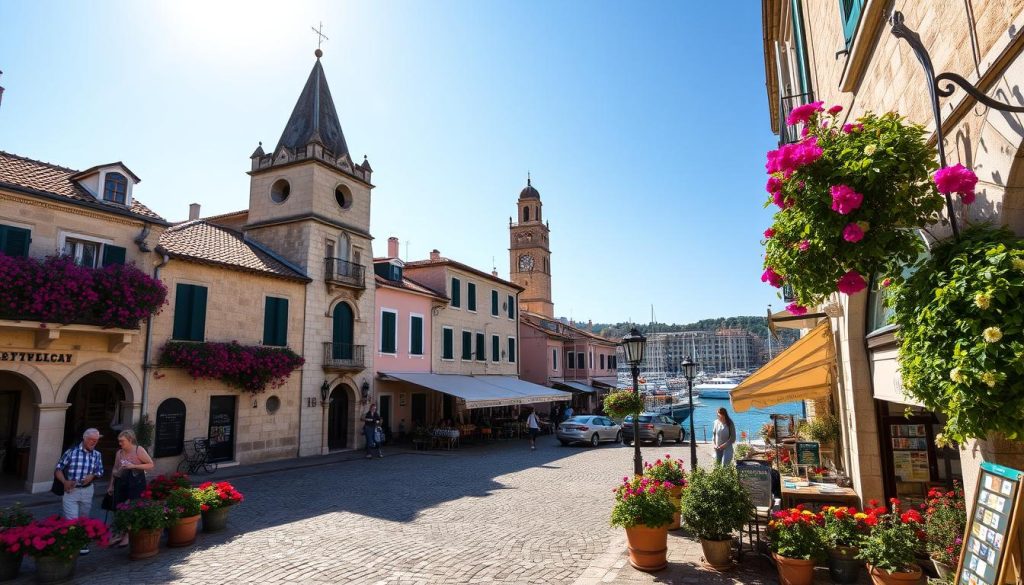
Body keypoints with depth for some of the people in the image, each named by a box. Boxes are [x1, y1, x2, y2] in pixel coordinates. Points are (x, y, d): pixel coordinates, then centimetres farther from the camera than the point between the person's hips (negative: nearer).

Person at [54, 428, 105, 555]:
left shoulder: (97, 455, 2)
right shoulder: (71, 452, -8)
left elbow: (100, 472, 8)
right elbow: (58, 469, -4)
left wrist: (92, 476, -13)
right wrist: (65, 482, -19)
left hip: (87, 491, 3)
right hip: (70, 490, -3)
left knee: (84, 519, 15)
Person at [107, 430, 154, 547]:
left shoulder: (139, 450, -7)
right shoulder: (119, 453, 8)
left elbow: (151, 465, -9)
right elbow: (115, 469, 18)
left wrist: (133, 466, -17)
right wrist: (111, 485, 17)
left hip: (136, 483, -5)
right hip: (121, 483, 5)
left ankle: (128, 535, 12)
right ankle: (119, 535, 20)